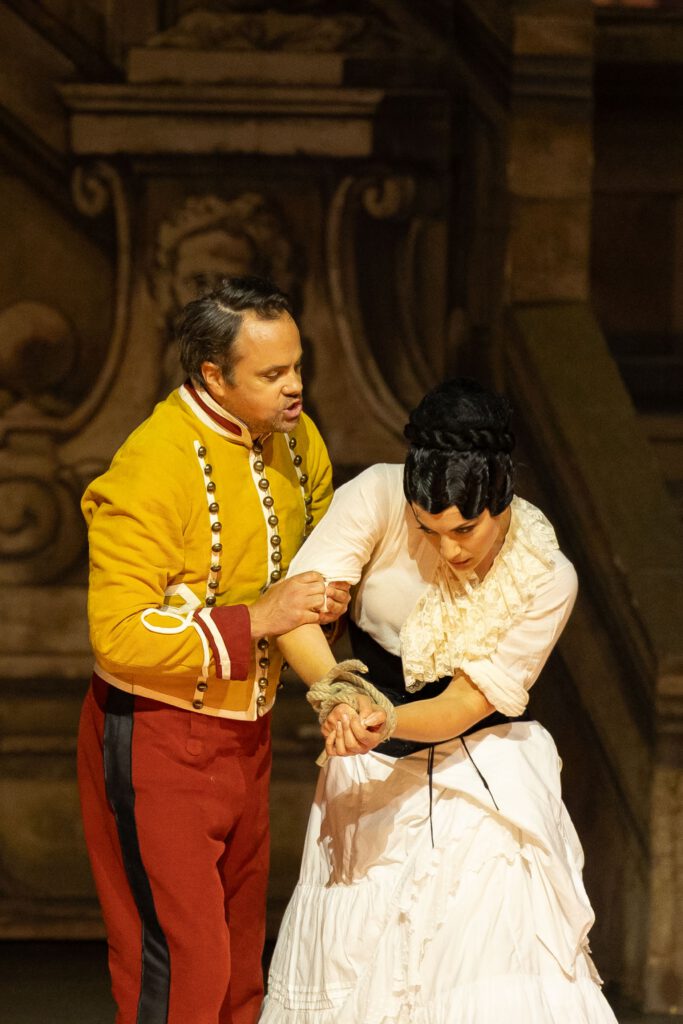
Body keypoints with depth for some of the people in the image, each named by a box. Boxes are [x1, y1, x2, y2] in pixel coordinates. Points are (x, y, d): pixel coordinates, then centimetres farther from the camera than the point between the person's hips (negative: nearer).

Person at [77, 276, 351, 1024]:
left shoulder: (293, 439, 2)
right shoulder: (152, 469, -23)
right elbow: (120, 637, -25)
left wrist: (326, 599, -1)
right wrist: (255, 620, -28)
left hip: (245, 732, 8)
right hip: (156, 738, -8)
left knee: (240, 954, 16)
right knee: (179, 963, -8)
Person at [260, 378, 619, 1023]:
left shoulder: (546, 580, -16)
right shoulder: (378, 496, -16)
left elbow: (469, 702, -18)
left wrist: (387, 723, -37)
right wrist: (333, 687, -40)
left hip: (485, 776, -2)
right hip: (370, 776, 2)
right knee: (349, 957, 4)